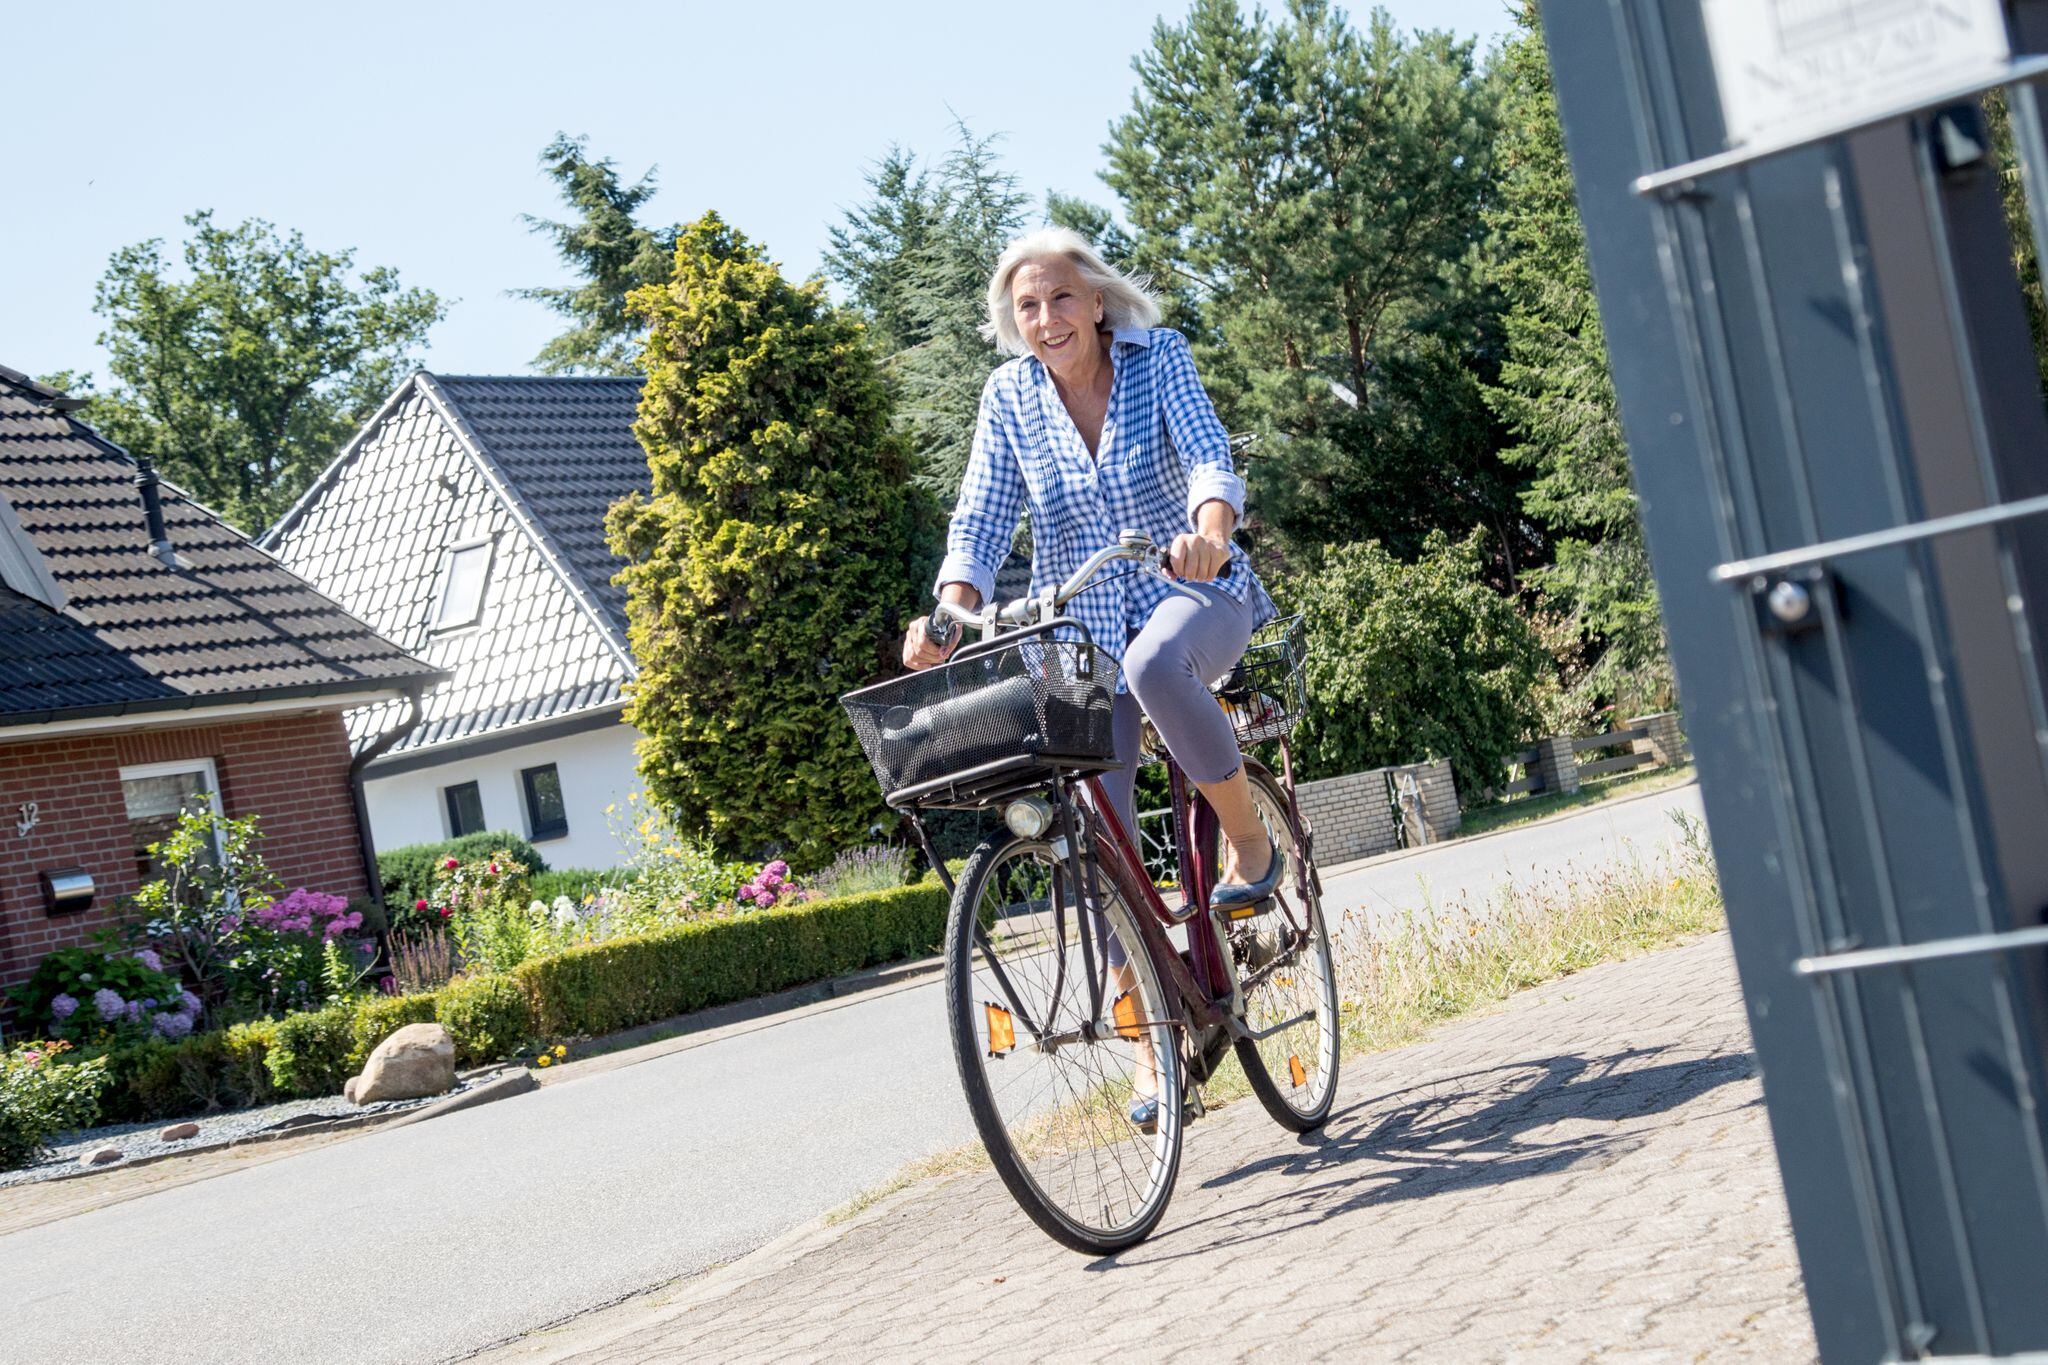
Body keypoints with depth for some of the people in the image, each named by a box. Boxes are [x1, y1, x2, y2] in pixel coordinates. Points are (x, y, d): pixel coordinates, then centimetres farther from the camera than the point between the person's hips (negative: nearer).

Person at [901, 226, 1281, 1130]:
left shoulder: (1158, 358, -5)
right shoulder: (1009, 397, 0)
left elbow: (1208, 453, -19)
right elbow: (981, 521, -4)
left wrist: (1210, 529, -42)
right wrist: (950, 611, -23)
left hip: (1192, 590, -2)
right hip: (1079, 626, 3)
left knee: (1155, 665, -39)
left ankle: (1250, 840, -14)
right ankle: (1149, 1037, 3)